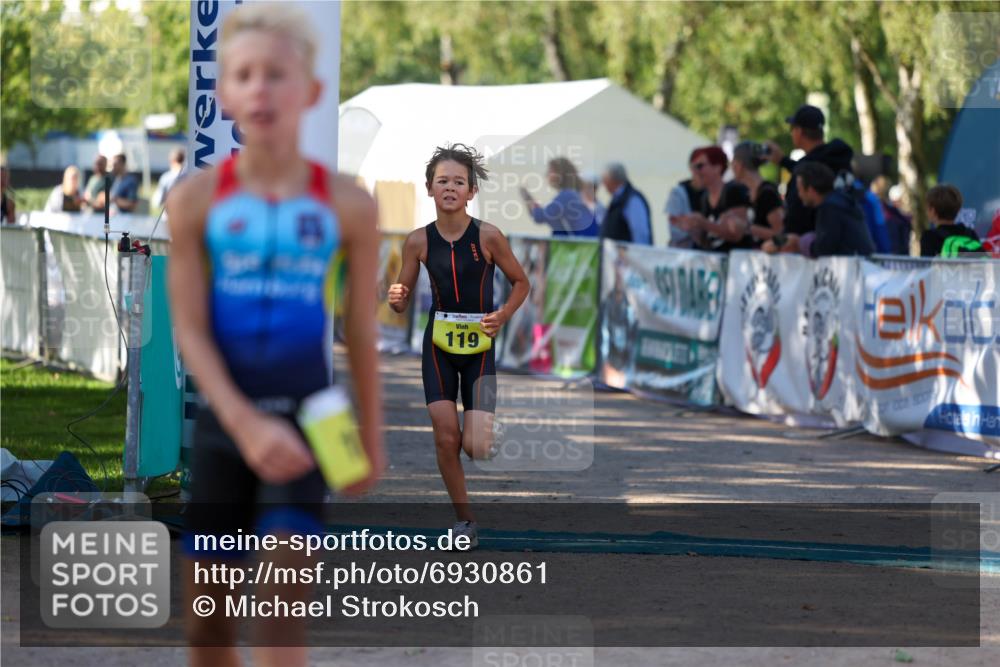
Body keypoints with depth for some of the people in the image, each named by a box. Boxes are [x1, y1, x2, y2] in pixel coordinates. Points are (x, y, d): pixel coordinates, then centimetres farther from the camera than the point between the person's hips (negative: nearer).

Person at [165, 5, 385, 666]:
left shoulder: (347, 204, -2)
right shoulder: (197, 199, -3)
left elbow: (362, 332, 6)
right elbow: (190, 329, -6)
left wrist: (371, 438, 10)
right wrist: (245, 423, -18)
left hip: (306, 415, -1)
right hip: (220, 415, 2)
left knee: (284, 598, -14)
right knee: (208, 614, 7)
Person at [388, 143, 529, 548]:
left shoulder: (488, 237, -10)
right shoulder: (419, 241, -4)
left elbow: (520, 282, 3)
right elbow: (402, 301, 4)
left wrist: (503, 316, -13)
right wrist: (395, 298, -19)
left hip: (480, 346, -2)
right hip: (439, 344, 2)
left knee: (475, 447, -11)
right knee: (446, 438, -6)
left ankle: (481, 431, 28)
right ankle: (464, 519, 12)